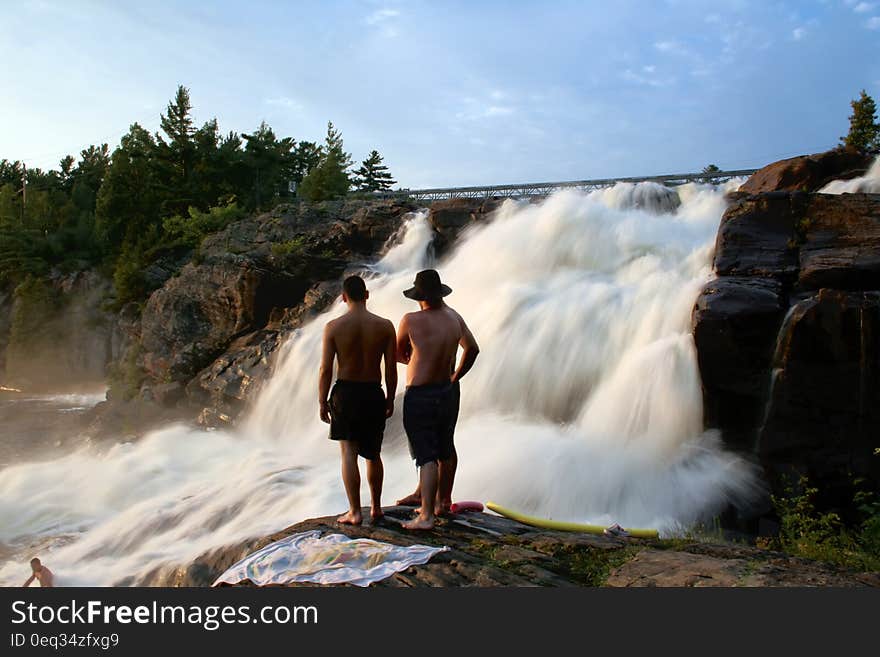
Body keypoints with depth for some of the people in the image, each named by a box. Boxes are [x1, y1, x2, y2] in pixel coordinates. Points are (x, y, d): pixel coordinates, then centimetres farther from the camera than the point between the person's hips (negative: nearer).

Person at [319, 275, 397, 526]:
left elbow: (325, 369, -7)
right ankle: (376, 507, 28)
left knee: (348, 453, 3)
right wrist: (390, 399, 9)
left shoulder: (333, 327, -7)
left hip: (345, 392, -2)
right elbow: (391, 368, -2)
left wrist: (322, 402, 3)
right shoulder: (385, 326, -3)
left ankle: (354, 511, 3)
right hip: (373, 394, 2)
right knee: (373, 454, 16)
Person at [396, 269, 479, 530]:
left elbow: (398, 353, -1)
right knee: (446, 449, 19)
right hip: (449, 391, 6)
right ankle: (443, 501, 35)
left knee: (426, 455, -5)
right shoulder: (454, 317, 0)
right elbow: (472, 349, 11)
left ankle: (426, 516, -5)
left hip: (420, 396, -6)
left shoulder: (411, 320, -16)